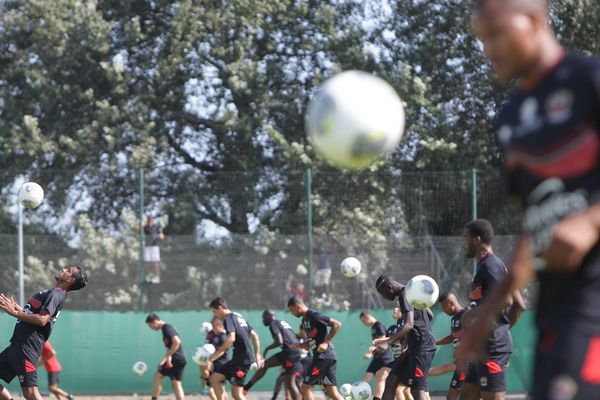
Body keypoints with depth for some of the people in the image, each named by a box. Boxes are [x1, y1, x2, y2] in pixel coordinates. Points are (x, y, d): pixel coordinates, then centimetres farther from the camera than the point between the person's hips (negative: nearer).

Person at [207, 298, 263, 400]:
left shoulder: (228, 319, -10)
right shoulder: (239, 317, 18)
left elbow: (231, 338, -27)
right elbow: (254, 336, 22)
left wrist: (214, 356, -25)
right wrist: (257, 355, 25)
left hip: (241, 360, -9)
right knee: (214, 378, 8)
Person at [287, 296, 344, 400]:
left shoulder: (314, 316, -13)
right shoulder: (305, 319, 17)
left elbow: (337, 324, -17)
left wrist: (326, 342, -19)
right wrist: (299, 345, 7)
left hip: (323, 355, -10)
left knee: (306, 387, -7)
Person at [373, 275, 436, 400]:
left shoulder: (405, 296, -14)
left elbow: (409, 324, -28)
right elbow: (429, 315, 28)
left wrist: (388, 342, -37)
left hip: (421, 347, -11)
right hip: (417, 346, 11)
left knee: (417, 390, -14)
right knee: (391, 380, 11)